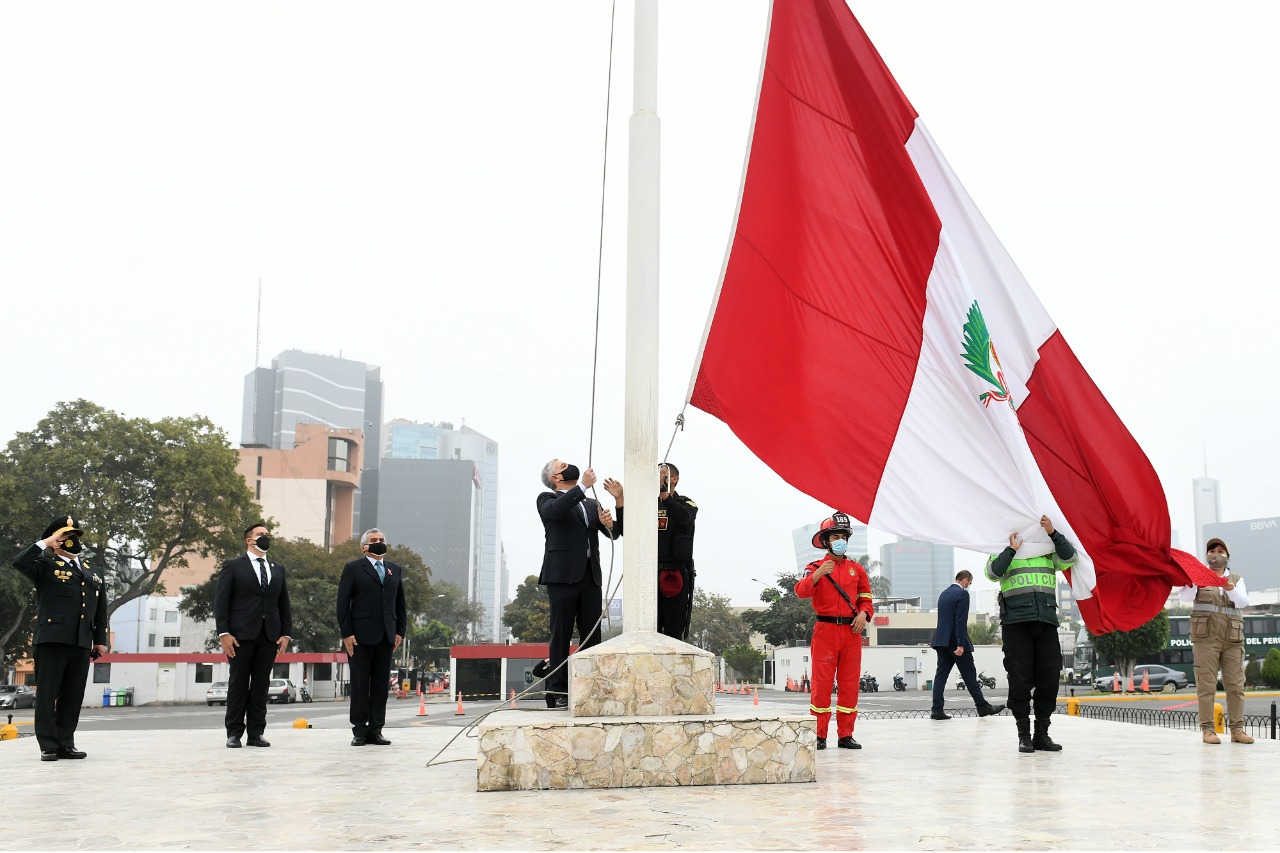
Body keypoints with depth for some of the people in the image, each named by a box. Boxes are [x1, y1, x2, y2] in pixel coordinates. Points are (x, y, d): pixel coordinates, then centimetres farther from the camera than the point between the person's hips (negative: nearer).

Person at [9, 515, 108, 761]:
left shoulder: (92, 573, 20)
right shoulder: (46, 566, 5)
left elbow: (100, 611, 21)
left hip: (81, 644, 5)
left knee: (73, 696, 6)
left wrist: (100, 640, 16)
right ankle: (48, 746, 4)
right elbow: (19, 562, -17)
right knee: (47, 694, -1)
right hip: (52, 639, -5)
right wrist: (45, 542, -12)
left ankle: (66, 744, 12)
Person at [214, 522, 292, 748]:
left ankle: (256, 732, 9)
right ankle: (234, 733, 6)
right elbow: (221, 602, -2)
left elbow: (284, 604, 16)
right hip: (241, 635, -4)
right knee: (238, 684, 0)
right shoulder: (233, 566, 4)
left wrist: (286, 633, 6)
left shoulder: (278, 570, 17)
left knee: (261, 685, 4)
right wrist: (223, 633, -10)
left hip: (269, 636, 4)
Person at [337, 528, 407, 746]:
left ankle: (375, 730, 10)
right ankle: (359, 731, 6)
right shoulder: (353, 569, 2)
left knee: (381, 684, 5)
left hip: (386, 637, 4)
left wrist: (400, 631, 9)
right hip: (360, 636, -4)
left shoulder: (394, 570, 15)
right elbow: (343, 603, -2)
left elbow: (400, 603, 18)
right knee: (360, 684, 0)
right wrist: (346, 633, -9)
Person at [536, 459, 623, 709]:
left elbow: (615, 533, 13)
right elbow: (555, 510, -18)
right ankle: (558, 693, -1)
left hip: (590, 576, 5)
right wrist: (583, 486, -17)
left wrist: (619, 501, -3)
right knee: (561, 636, -4)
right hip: (562, 575, -5)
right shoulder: (547, 499, 7)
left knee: (592, 636, 2)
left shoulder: (591, 505, 23)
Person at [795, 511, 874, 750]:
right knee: (822, 683, -3)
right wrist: (817, 575, -30)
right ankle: (819, 735, 2)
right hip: (825, 630, -3)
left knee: (850, 684, 4)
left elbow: (865, 598, 18)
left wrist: (863, 613, -4)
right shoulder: (816, 567, 4)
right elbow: (801, 591, -13)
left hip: (851, 632, 3)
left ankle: (845, 735, 11)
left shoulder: (857, 569, 14)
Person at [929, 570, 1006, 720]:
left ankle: (937, 710, -4)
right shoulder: (962, 594, -11)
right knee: (969, 674, 3)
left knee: (941, 674, 2)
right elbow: (961, 621, -18)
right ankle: (982, 706, 12)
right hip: (955, 641, -8)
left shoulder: (944, 594, 15)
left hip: (941, 640, 8)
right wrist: (961, 644, -21)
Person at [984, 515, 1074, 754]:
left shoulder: (1049, 552, 20)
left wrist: (1052, 533, -7)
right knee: (1020, 680, -3)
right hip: (1016, 623, -3)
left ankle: (1042, 734, 11)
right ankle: (1024, 735, 5)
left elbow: (1069, 557, 1)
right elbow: (992, 572, -6)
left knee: (1049, 678, 1)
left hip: (1047, 622, 3)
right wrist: (1012, 549, -3)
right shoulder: (1004, 553, 13)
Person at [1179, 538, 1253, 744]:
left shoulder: (1237, 580, 16)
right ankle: (1207, 730, -5)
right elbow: (1184, 597, -7)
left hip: (1232, 640, 3)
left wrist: (1231, 590, -25)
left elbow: (1243, 602, -3)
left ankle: (1237, 729, 4)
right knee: (1206, 685, -6)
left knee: (1236, 685, 0)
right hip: (1205, 638, -2)